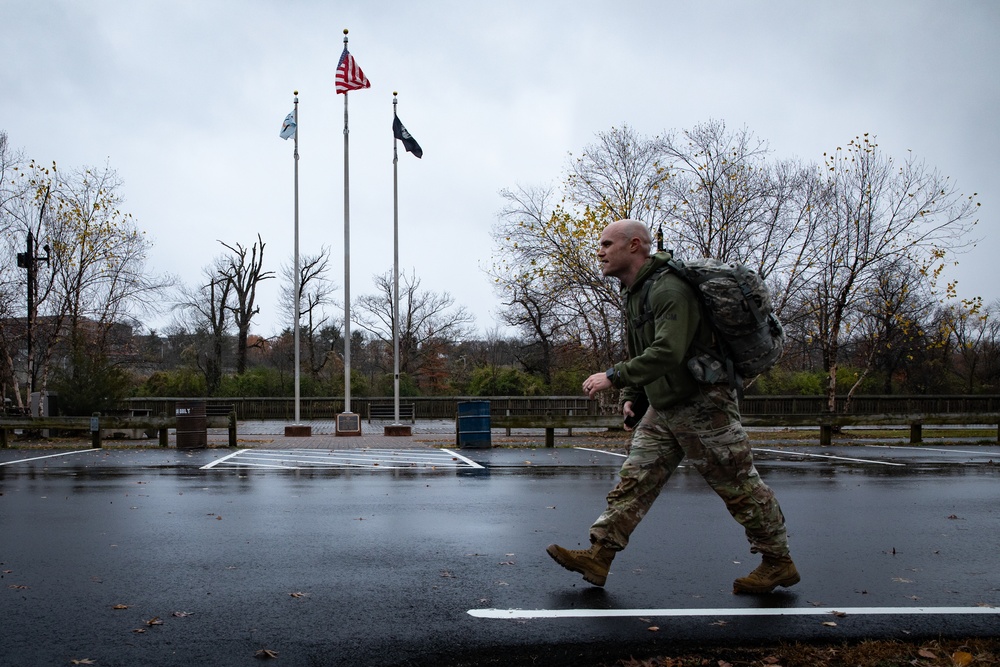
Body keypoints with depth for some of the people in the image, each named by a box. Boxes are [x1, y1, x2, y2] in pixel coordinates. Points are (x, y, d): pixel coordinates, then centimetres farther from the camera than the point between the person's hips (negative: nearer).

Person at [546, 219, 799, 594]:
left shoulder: (669, 289, -21)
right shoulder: (632, 292, 12)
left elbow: (669, 352, -33)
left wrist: (614, 376, -32)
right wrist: (630, 395, 12)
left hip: (702, 405, -9)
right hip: (663, 409, 9)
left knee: (739, 486, 2)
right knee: (634, 480, 3)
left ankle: (779, 563, 15)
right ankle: (598, 557, 2)